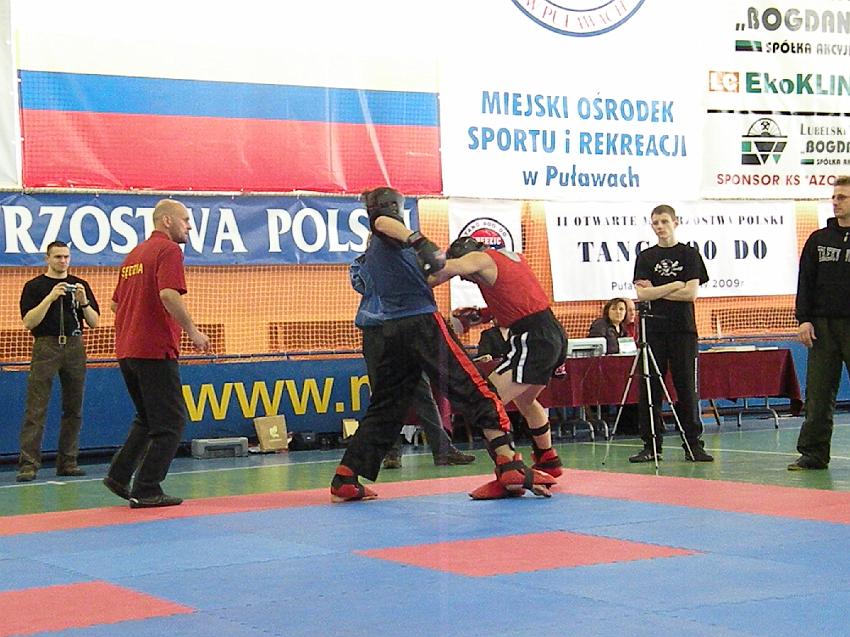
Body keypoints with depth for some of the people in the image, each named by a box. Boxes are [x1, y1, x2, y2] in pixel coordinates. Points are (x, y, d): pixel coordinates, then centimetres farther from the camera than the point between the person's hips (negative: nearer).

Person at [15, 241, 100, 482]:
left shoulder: (80, 285, 13)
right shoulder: (34, 286, 3)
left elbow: (94, 322, 9)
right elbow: (28, 322, -8)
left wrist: (84, 301, -10)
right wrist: (50, 298, -16)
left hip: (75, 347, 4)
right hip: (45, 347, -4)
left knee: (73, 410, 6)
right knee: (36, 410, -8)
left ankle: (68, 462, 13)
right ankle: (28, 464, -10)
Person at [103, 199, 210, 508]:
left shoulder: (134, 254, 19)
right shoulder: (168, 250, -8)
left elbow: (116, 303, 23)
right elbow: (169, 294, -23)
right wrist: (193, 331, -16)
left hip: (127, 351, 9)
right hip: (156, 350, -9)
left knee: (147, 418, 21)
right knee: (170, 422, -1)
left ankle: (119, 475, 15)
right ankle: (146, 491, -2)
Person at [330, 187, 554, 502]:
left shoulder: (371, 254, 24)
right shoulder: (389, 236, 1)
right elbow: (381, 221, -25)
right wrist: (420, 241, -37)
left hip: (392, 331, 8)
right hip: (423, 322, -8)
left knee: (383, 409, 13)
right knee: (476, 393, -6)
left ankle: (345, 480, 8)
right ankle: (511, 468, -14)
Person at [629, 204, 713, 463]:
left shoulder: (689, 254, 6)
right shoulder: (646, 257, 10)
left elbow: (691, 293, -5)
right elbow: (641, 294, -2)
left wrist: (655, 292, -4)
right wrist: (674, 285, -6)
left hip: (683, 329, -2)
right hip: (653, 329, 2)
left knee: (687, 388, -2)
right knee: (650, 389, 0)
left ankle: (693, 444, 4)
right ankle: (651, 445, 6)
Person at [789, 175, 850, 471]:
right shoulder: (818, 239, 12)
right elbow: (806, 281, 10)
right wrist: (804, 319, 1)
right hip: (822, 325, 3)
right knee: (818, 393, 3)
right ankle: (814, 452, 7)